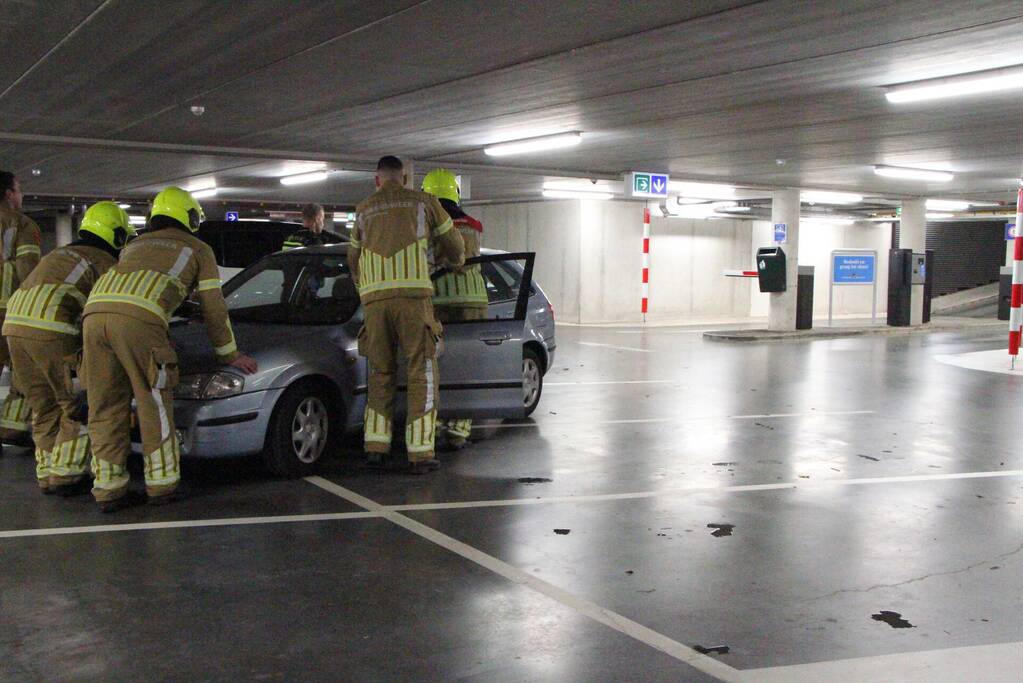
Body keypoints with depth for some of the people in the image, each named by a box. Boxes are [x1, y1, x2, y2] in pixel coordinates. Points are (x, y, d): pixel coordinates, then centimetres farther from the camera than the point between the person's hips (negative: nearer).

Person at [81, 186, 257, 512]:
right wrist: (230, 354, 35)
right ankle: (162, 485, 12)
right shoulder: (198, 249, 25)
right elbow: (214, 309, 25)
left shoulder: (136, 244, 38)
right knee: (154, 405, 6)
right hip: (138, 319, -5)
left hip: (94, 313, 5)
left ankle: (109, 488, 13)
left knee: (105, 407, 10)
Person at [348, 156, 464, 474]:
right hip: (412, 294, -3)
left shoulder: (363, 209, 20)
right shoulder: (423, 201, 11)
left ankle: (376, 446, 7)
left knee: (381, 373, 14)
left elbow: (353, 260, 29)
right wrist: (457, 262, 43)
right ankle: (420, 453, -3)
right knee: (422, 373, 1)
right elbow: (453, 244, 21)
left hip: (374, 298, 3)